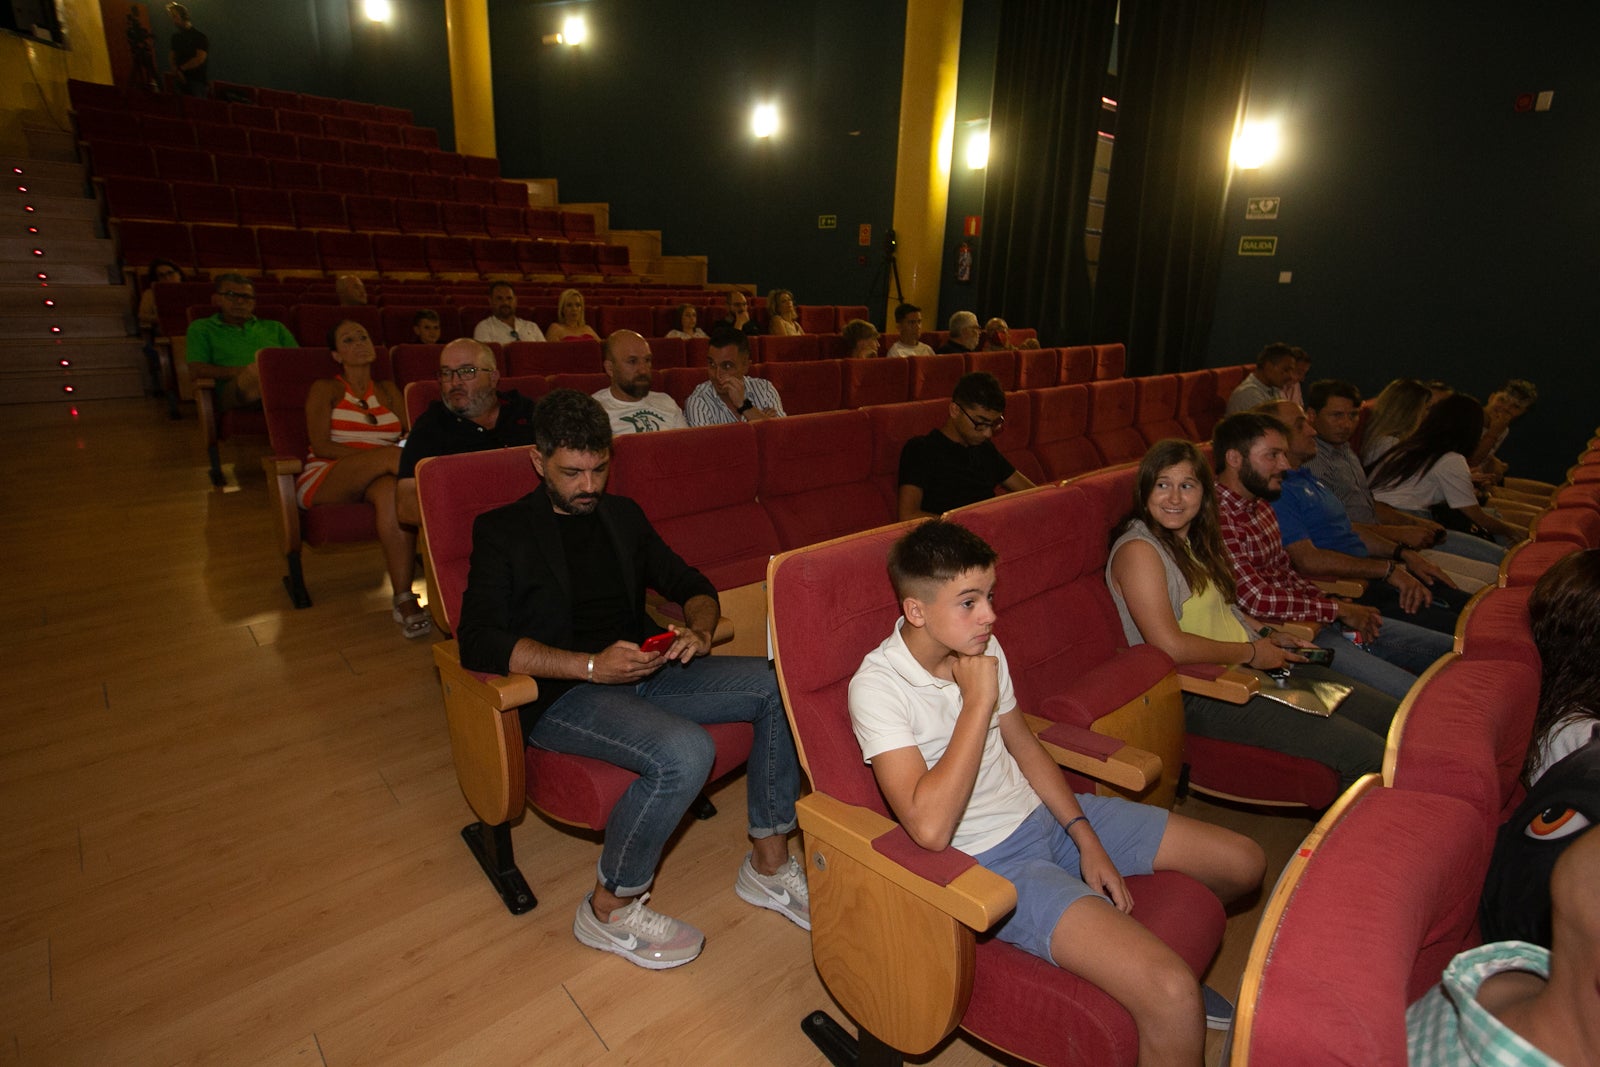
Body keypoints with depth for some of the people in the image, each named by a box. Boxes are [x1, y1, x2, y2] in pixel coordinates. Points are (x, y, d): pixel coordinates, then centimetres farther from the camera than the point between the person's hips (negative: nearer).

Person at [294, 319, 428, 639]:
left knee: (391, 491, -38)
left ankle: (404, 599, -42)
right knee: (392, 457, -36)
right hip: (325, 479, -2)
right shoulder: (325, 389, 13)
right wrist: (380, 454, -16)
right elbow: (321, 447, -1)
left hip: (375, 479, 2)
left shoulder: (387, 391, 25)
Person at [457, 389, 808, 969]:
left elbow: (694, 586, 20)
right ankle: (609, 908, -6)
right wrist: (592, 666, -23)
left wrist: (699, 629, -5)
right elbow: (478, 643, -13)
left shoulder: (623, 515, 17)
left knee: (780, 685, -11)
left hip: (644, 673, 6)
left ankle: (768, 865, 0)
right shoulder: (501, 530, 0)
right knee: (685, 752, -32)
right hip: (560, 695, -6)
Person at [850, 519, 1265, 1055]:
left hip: (1045, 811, 8)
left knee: (1243, 862, 11)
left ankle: (1152, 941, 35)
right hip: (990, 860, -7)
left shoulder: (981, 647, 0)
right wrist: (978, 700, -28)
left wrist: (1086, 836, 2)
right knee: (1172, 998, -25)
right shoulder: (876, 687, -23)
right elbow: (930, 826, -32)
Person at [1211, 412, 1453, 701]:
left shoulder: (1260, 504, 12)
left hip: (1317, 620, 10)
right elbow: (1256, 599, -26)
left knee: (1448, 650, 11)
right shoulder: (1217, 517, -22)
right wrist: (1338, 609, -12)